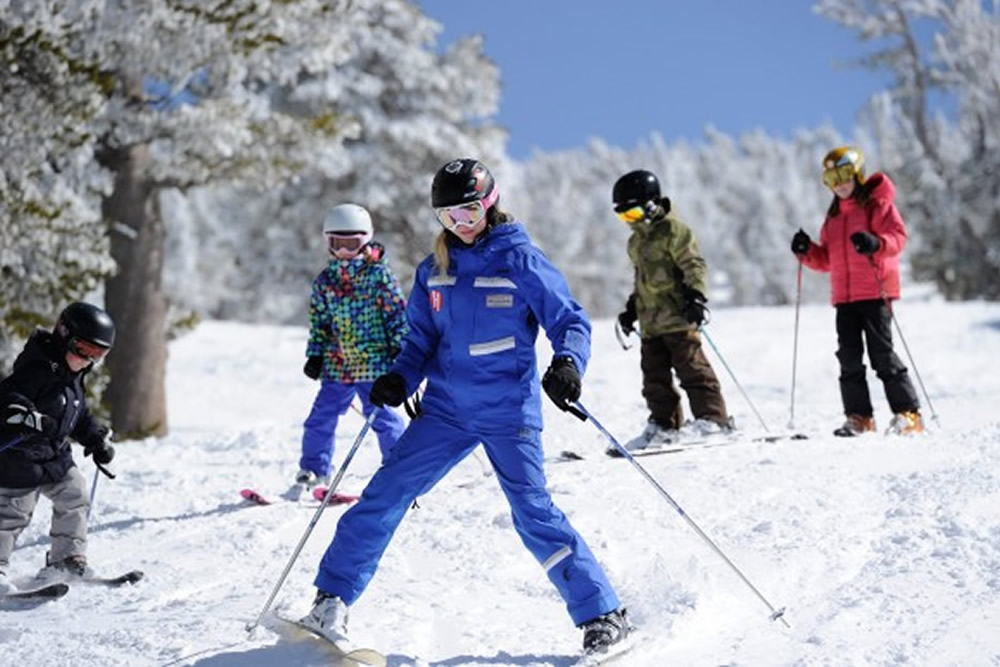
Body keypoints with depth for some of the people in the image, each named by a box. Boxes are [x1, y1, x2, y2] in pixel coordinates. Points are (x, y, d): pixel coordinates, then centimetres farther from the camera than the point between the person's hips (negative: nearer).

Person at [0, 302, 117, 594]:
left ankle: (67, 558, 15)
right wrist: (30, 417, -43)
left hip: (55, 455, 9)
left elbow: (79, 416, 24)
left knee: (75, 495, 6)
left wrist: (98, 439, 17)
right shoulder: (36, 370, -19)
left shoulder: (72, 378, 11)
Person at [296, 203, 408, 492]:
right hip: (337, 363, 4)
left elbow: (397, 312, -2)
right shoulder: (325, 280, 9)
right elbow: (319, 321, 15)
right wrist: (315, 355, 9)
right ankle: (313, 469, 23)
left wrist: (399, 347, -7)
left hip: (373, 361, -4)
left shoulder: (379, 274, -3)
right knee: (320, 417, 7)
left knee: (382, 417, -4)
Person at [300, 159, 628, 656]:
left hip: (509, 413, -4)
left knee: (534, 514, -9)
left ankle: (602, 614, 2)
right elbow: (421, 340, 14)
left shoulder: (521, 260, -6)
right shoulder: (434, 269, 8)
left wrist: (567, 363, -26)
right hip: (446, 409, 4)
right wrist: (399, 378, -4)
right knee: (387, 493, -4)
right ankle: (332, 599, 4)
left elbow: (570, 321, -6)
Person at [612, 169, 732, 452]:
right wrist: (631, 309, 26)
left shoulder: (673, 230, -7)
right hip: (651, 320, 9)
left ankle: (712, 417, -4)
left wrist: (696, 297, -22)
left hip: (678, 315, -9)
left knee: (691, 367, -8)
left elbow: (694, 265, -13)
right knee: (654, 374, 7)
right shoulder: (636, 240, 20)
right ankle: (663, 425, 12)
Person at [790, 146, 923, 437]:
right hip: (844, 295, 7)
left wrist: (876, 244, -32)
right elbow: (826, 259, 21)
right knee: (849, 357, 3)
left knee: (882, 353, -9)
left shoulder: (877, 204, 0)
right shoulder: (833, 214, 20)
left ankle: (908, 414, -4)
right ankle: (859, 417, 7)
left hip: (875, 292, -7)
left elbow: (898, 236, -13)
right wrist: (807, 251, 2)